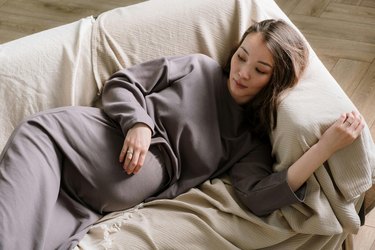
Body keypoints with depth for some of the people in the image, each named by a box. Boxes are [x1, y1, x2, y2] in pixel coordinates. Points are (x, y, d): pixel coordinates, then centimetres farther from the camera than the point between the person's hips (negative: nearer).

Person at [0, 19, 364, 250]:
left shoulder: (251, 141, 15)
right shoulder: (198, 68, 19)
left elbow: (259, 197, -4)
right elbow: (122, 84, 17)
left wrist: (327, 146, -9)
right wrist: (138, 124, -6)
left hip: (147, 175, -2)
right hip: (118, 140, 3)